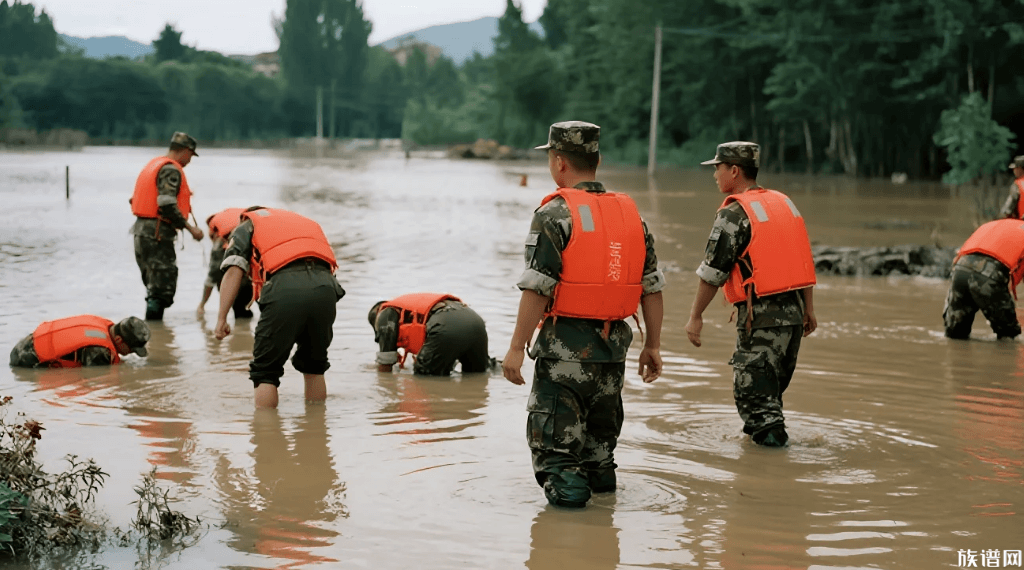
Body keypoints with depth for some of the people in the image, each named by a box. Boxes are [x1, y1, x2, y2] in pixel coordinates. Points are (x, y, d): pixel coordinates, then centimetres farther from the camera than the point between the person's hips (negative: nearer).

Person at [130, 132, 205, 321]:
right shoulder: (171, 169, -12)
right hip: (158, 233, -10)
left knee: (154, 284, 17)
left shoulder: (154, 164, 19)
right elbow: (167, 205, -22)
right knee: (164, 285, -9)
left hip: (142, 229, 10)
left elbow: (135, 200, 20)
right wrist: (190, 228, -16)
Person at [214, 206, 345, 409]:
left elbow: (233, 271, 9)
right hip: (325, 286, 4)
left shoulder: (245, 228, 27)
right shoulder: (306, 222, 41)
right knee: (314, 366, 24)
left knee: (265, 371, 8)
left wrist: (221, 318, 5)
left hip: (284, 288, -4)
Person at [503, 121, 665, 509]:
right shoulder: (630, 212, 9)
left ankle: (564, 482, -19)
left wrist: (517, 347, -13)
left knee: (553, 434, -1)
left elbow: (537, 288, -16)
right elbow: (652, 286, 10)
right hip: (614, 343, 6)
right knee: (600, 425, 23)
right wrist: (653, 345, 17)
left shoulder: (555, 214, -10)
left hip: (566, 343, -6)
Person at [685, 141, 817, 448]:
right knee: (773, 383, 21)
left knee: (751, 386, 1)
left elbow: (712, 273, -12)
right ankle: (759, 430, 31)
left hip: (761, 316, -8)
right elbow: (804, 261, 16)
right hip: (794, 312, 8)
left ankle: (770, 433, -5)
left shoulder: (734, 215, -12)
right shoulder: (784, 203, 13)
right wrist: (809, 309, 21)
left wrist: (695, 316, -4)